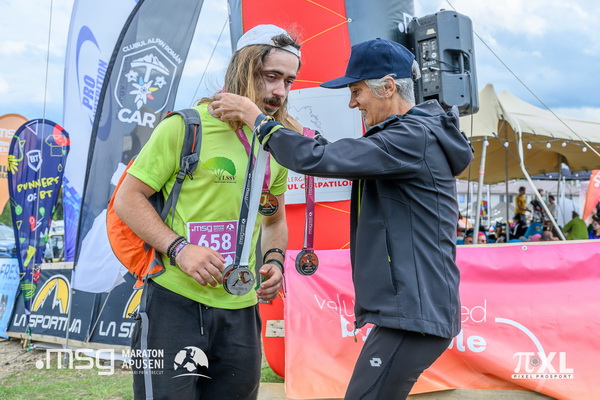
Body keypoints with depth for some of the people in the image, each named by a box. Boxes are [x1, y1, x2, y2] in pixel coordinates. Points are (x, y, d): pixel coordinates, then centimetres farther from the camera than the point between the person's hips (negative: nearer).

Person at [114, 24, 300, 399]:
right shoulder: (186, 126, -9)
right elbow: (128, 198, -6)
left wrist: (274, 260, 1)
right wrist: (179, 248, -20)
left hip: (242, 311, 6)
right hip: (176, 302, -5)